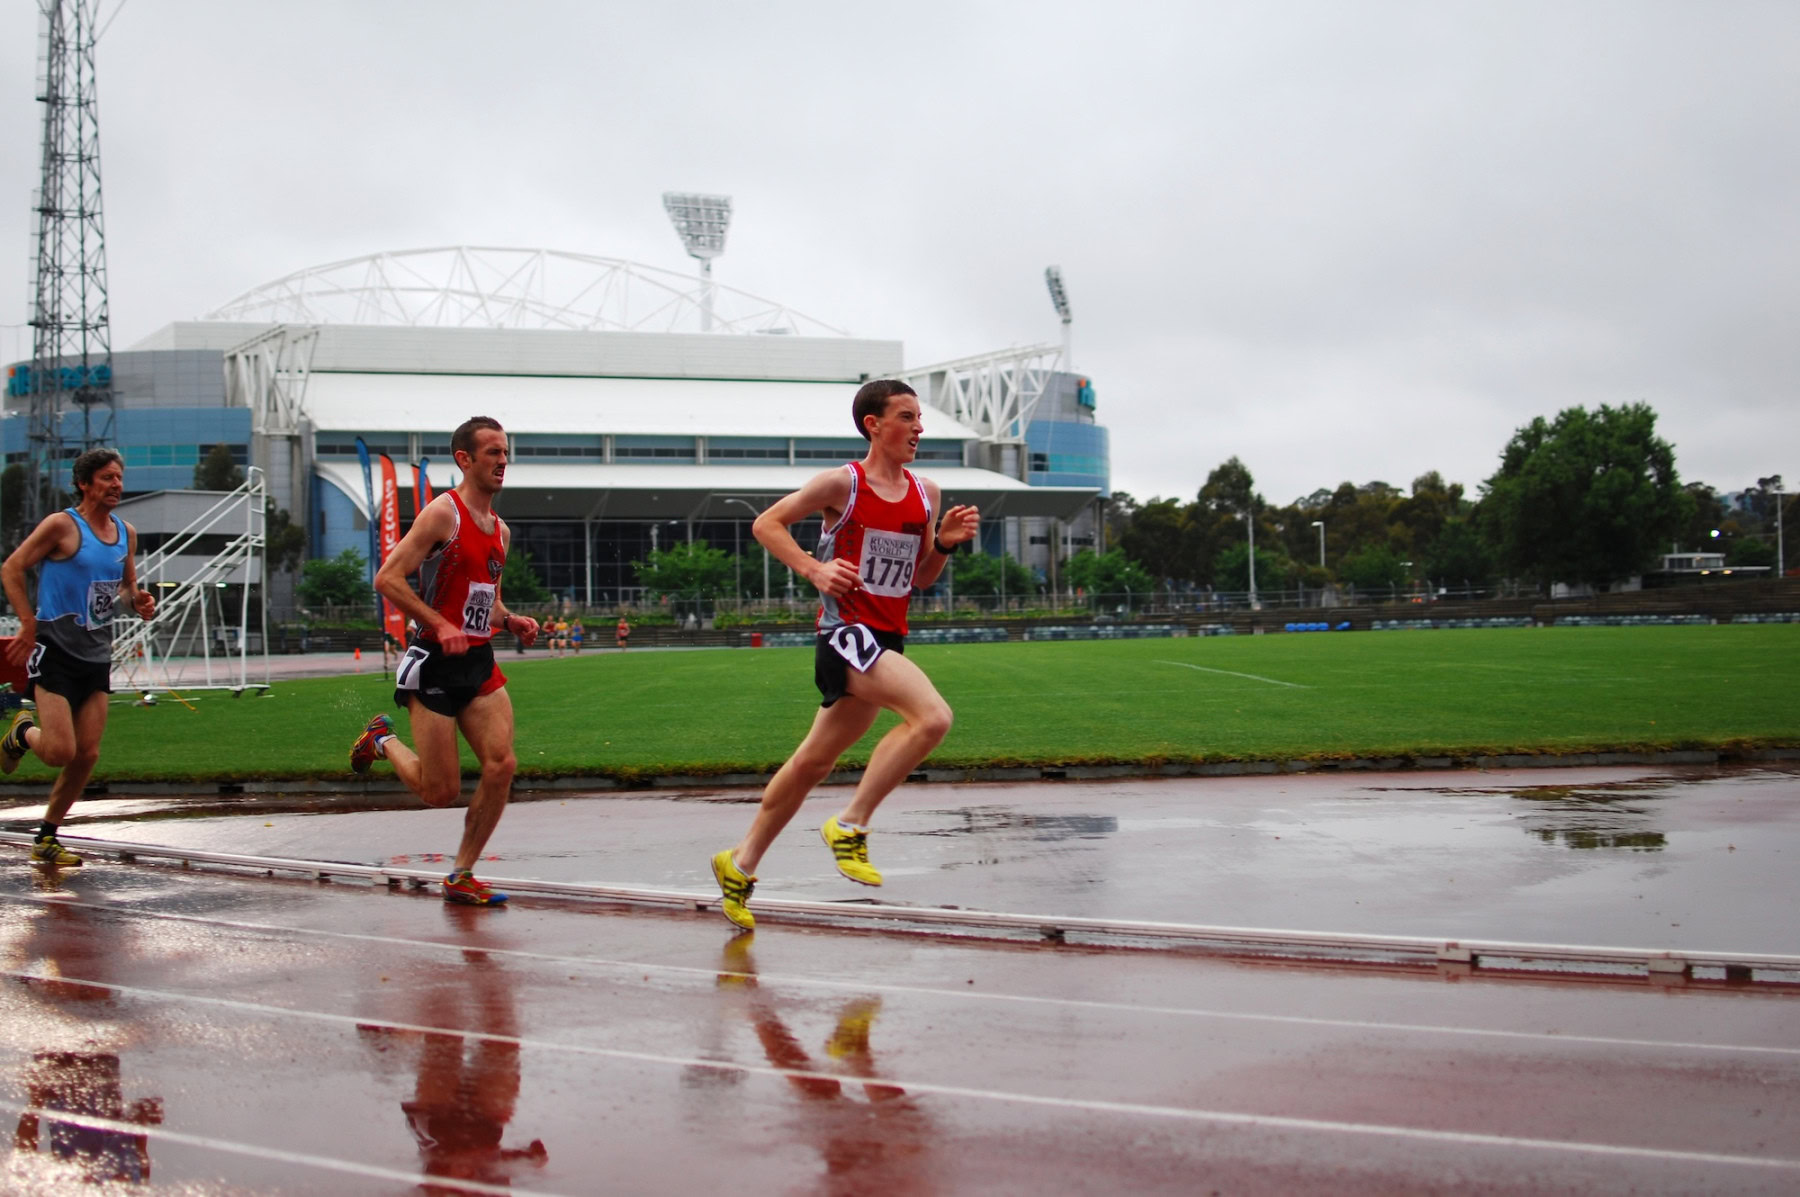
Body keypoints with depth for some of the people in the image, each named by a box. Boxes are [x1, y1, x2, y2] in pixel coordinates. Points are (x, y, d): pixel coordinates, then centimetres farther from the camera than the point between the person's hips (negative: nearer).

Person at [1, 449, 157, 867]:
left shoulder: (127, 533, 10)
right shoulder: (61, 525, -9)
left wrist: (138, 602, -1)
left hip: (97, 656, 6)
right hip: (55, 651, -6)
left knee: (87, 755, 3)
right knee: (60, 751, -13)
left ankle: (46, 839, 19)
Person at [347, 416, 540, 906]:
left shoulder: (500, 530, 14)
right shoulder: (443, 513, -10)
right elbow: (387, 579, -15)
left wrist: (510, 621, 5)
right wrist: (439, 624, -22)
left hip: (480, 662, 7)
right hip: (435, 663, -7)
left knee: (501, 765, -8)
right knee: (440, 791, -3)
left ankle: (461, 877, 7)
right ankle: (382, 741, 29)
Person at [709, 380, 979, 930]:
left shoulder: (926, 492, 11)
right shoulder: (842, 483, -8)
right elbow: (766, 523, -1)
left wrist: (944, 542, 0)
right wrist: (814, 569, -14)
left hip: (886, 639, 7)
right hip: (846, 631, -7)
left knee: (814, 762, 15)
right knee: (933, 716, -26)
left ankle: (740, 865, 28)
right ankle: (849, 825, -16)